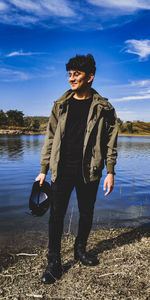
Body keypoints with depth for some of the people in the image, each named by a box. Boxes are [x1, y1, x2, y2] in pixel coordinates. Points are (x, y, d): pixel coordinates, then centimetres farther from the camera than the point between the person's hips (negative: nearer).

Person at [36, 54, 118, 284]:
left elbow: (110, 141, 3)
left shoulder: (103, 108, 1)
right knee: (56, 215, 3)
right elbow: (50, 138, 8)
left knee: (86, 214, 14)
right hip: (62, 171, 1)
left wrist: (110, 172, -2)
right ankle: (54, 262, 21)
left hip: (89, 172, 0)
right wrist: (44, 170, 6)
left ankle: (80, 250, 39)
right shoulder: (61, 105, 7)